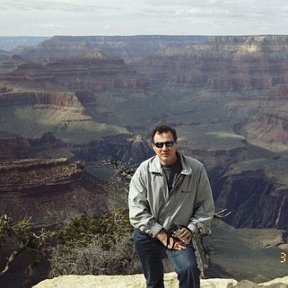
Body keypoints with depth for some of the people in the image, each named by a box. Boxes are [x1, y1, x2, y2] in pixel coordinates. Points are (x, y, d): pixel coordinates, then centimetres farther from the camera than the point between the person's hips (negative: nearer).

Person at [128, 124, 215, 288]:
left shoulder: (196, 169, -12)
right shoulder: (144, 170, -11)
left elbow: (206, 206, -2)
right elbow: (136, 210, -11)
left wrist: (191, 230, -14)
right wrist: (161, 235, -16)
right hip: (147, 234, 1)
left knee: (189, 269, -24)